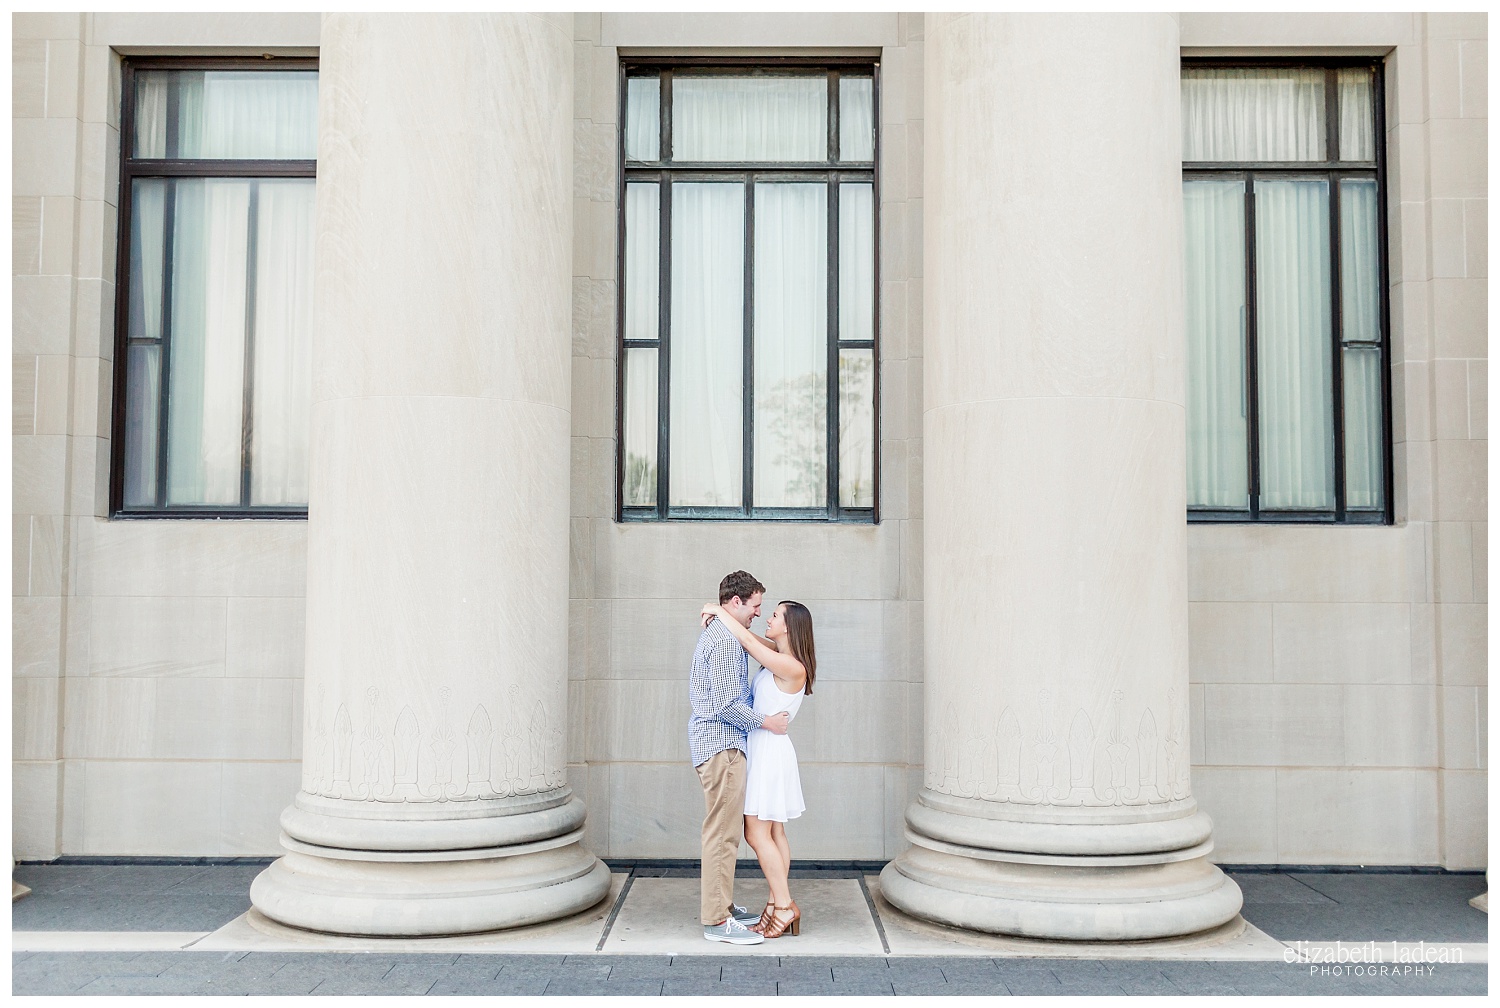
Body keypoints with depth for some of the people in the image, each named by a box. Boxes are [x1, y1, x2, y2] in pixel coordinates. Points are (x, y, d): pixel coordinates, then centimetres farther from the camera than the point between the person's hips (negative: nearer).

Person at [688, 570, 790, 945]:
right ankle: (717, 920, -4)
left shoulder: (717, 634, 18)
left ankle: (721, 905, 23)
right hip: (721, 745, -11)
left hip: (719, 744, 11)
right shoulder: (725, 641, -16)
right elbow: (726, 705, -21)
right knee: (724, 832, -8)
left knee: (725, 830, 15)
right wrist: (766, 722, -11)